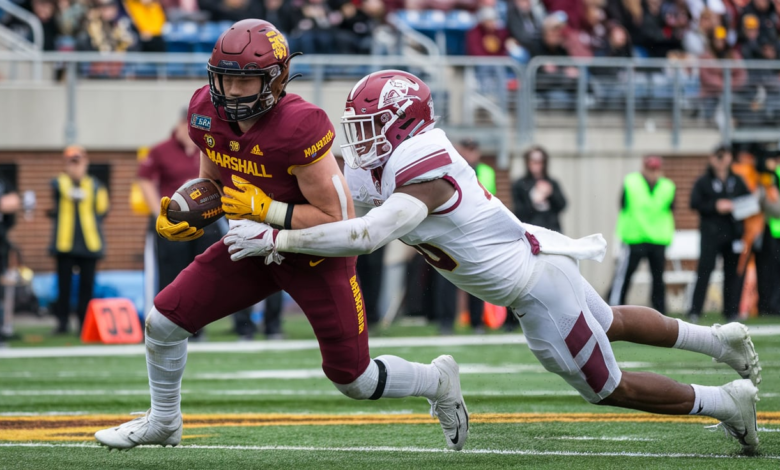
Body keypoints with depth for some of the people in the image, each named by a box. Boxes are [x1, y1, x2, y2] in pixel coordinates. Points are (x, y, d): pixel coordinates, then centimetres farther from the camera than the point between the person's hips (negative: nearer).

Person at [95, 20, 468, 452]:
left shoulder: (299, 128, -32)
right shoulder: (207, 114, -11)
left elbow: (338, 219, -27)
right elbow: (212, 185, 9)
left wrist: (265, 209, -29)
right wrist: (184, 220, -10)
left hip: (316, 254, -6)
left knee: (352, 378, 1)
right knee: (165, 319, -1)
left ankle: (439, 381, 32)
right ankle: (162, 423, 25)